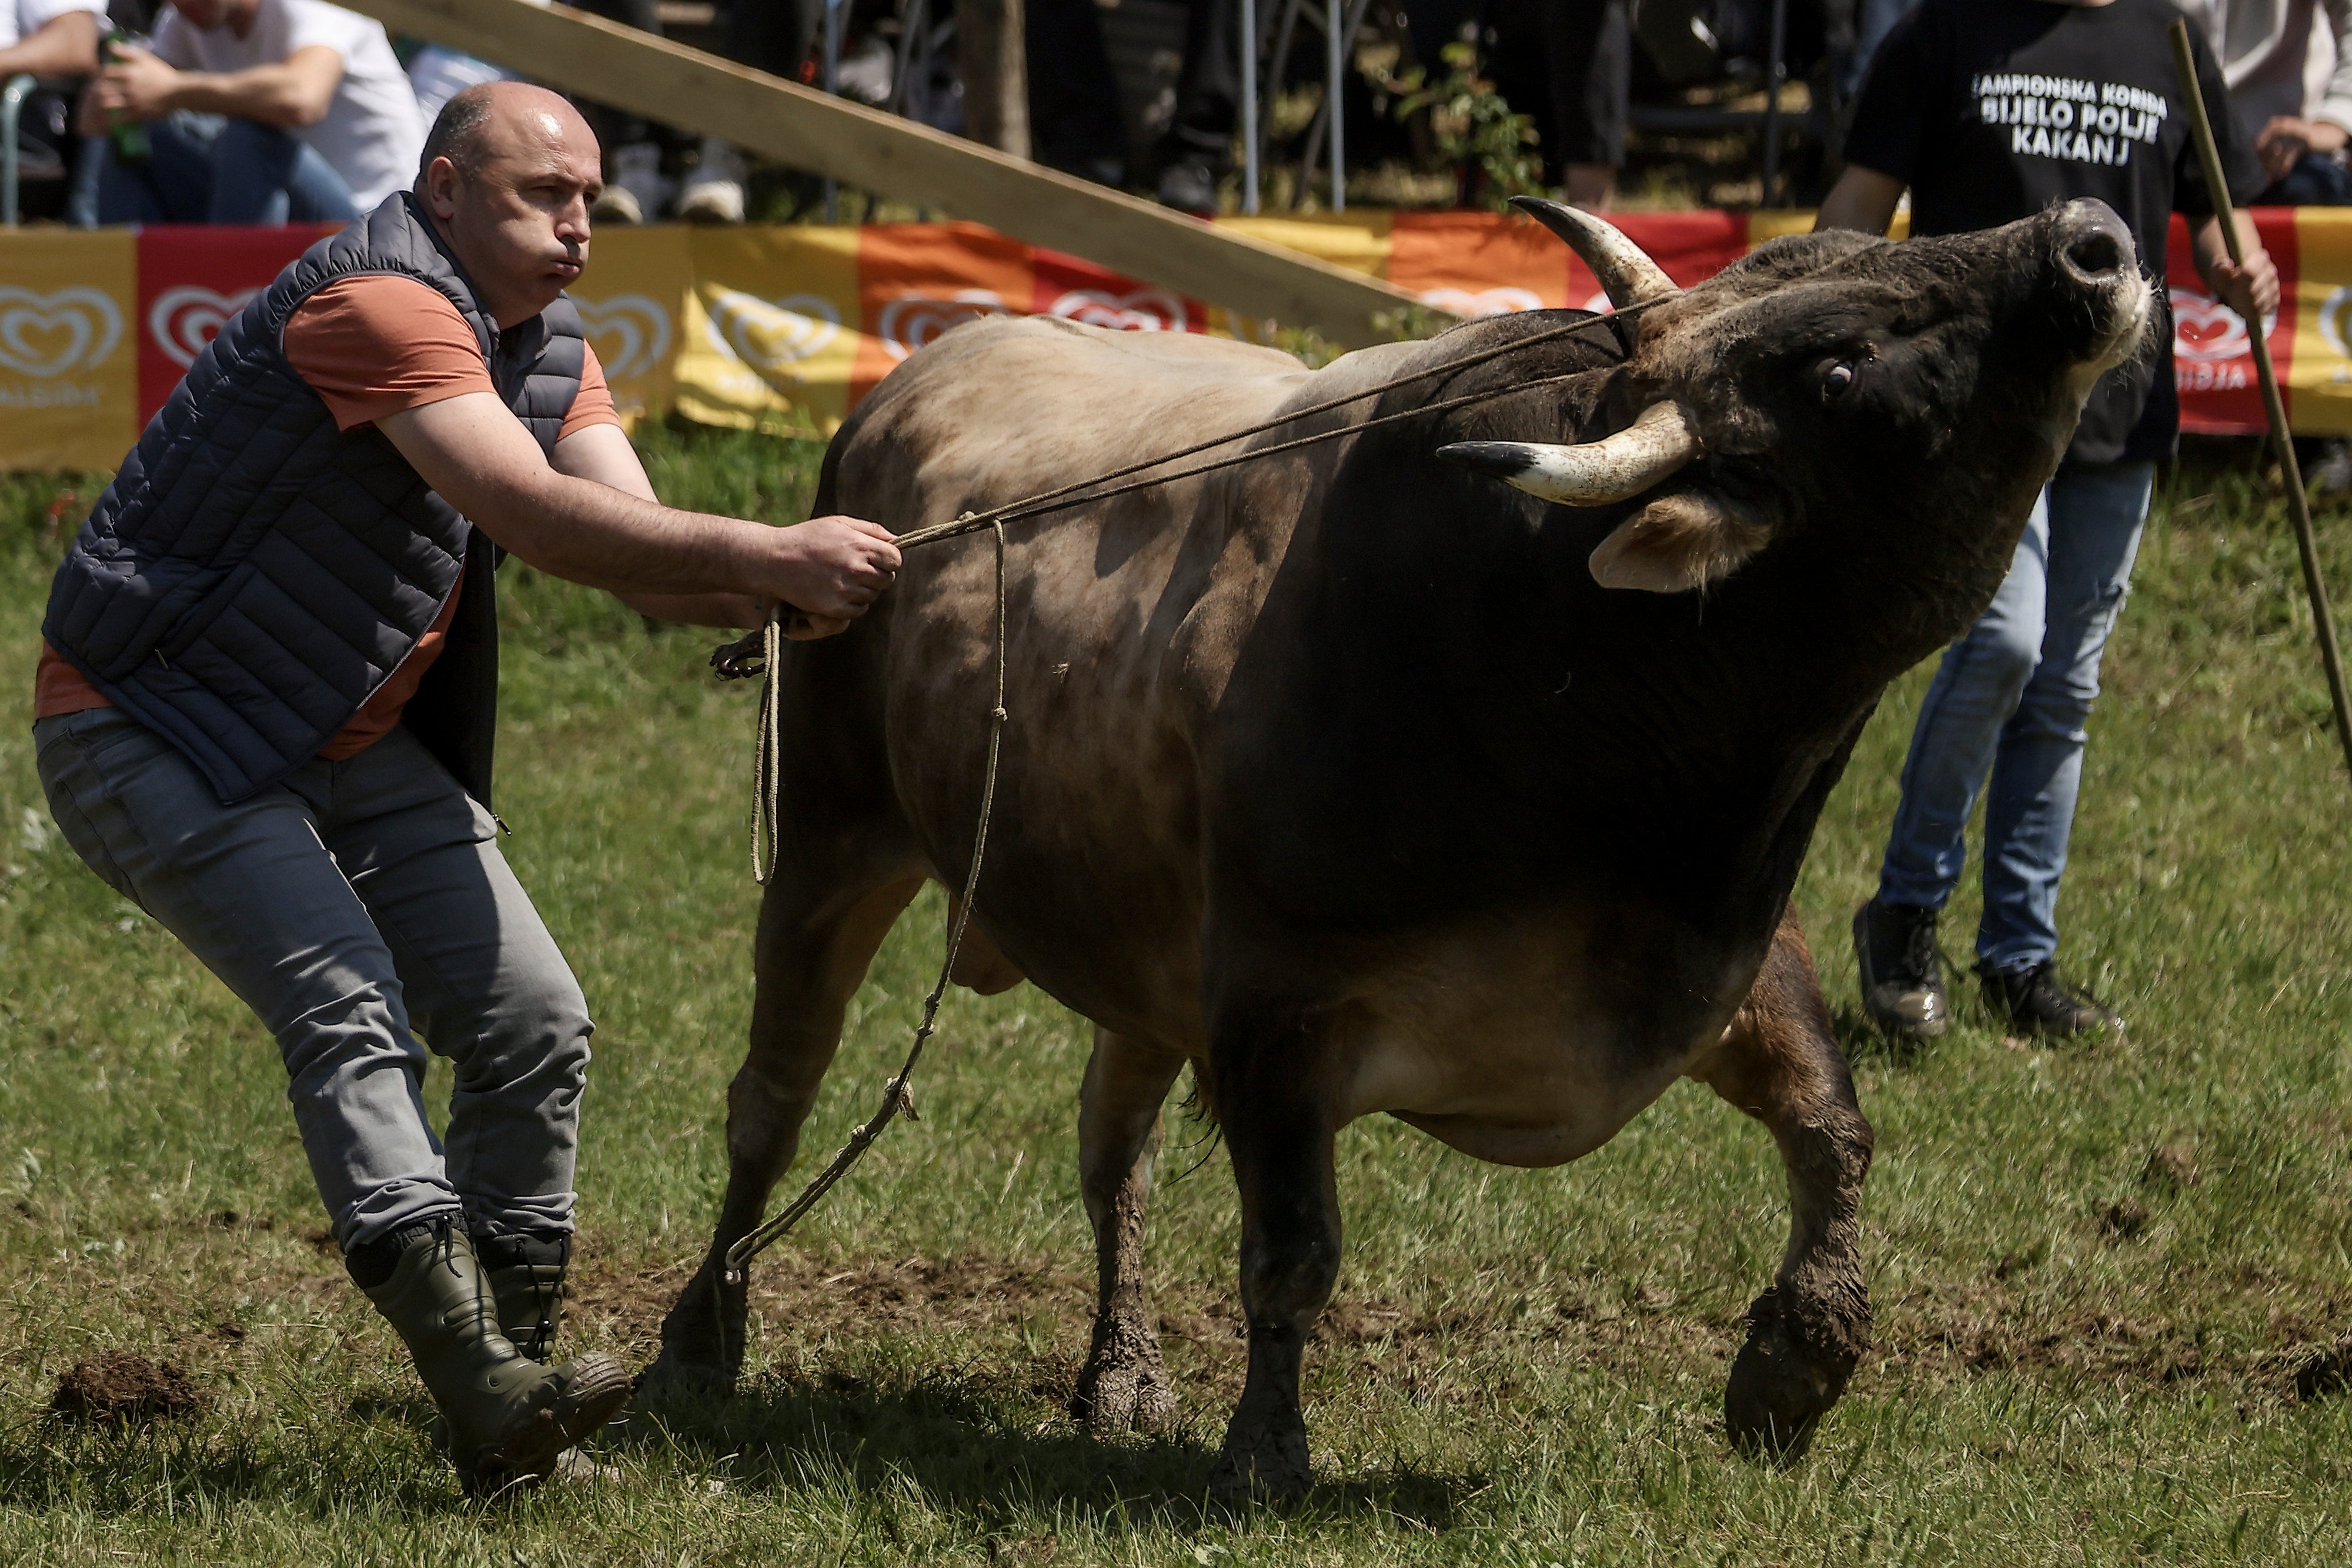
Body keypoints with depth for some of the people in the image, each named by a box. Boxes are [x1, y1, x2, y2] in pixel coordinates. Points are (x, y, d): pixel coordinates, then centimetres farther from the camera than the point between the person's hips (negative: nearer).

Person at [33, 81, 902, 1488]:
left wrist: (771, 593, -28)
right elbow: (534, 512, -34)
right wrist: (772, 554, -37)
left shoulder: (552, 353, 8)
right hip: (151, 732, -9)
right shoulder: (381, 304, -23)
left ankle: (513, 1392, 8)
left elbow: (636, 545, -7)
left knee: (530, 1018, 1)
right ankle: (482, 1383, -37)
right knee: (345, 1004, -25)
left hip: (350, 744, 9)